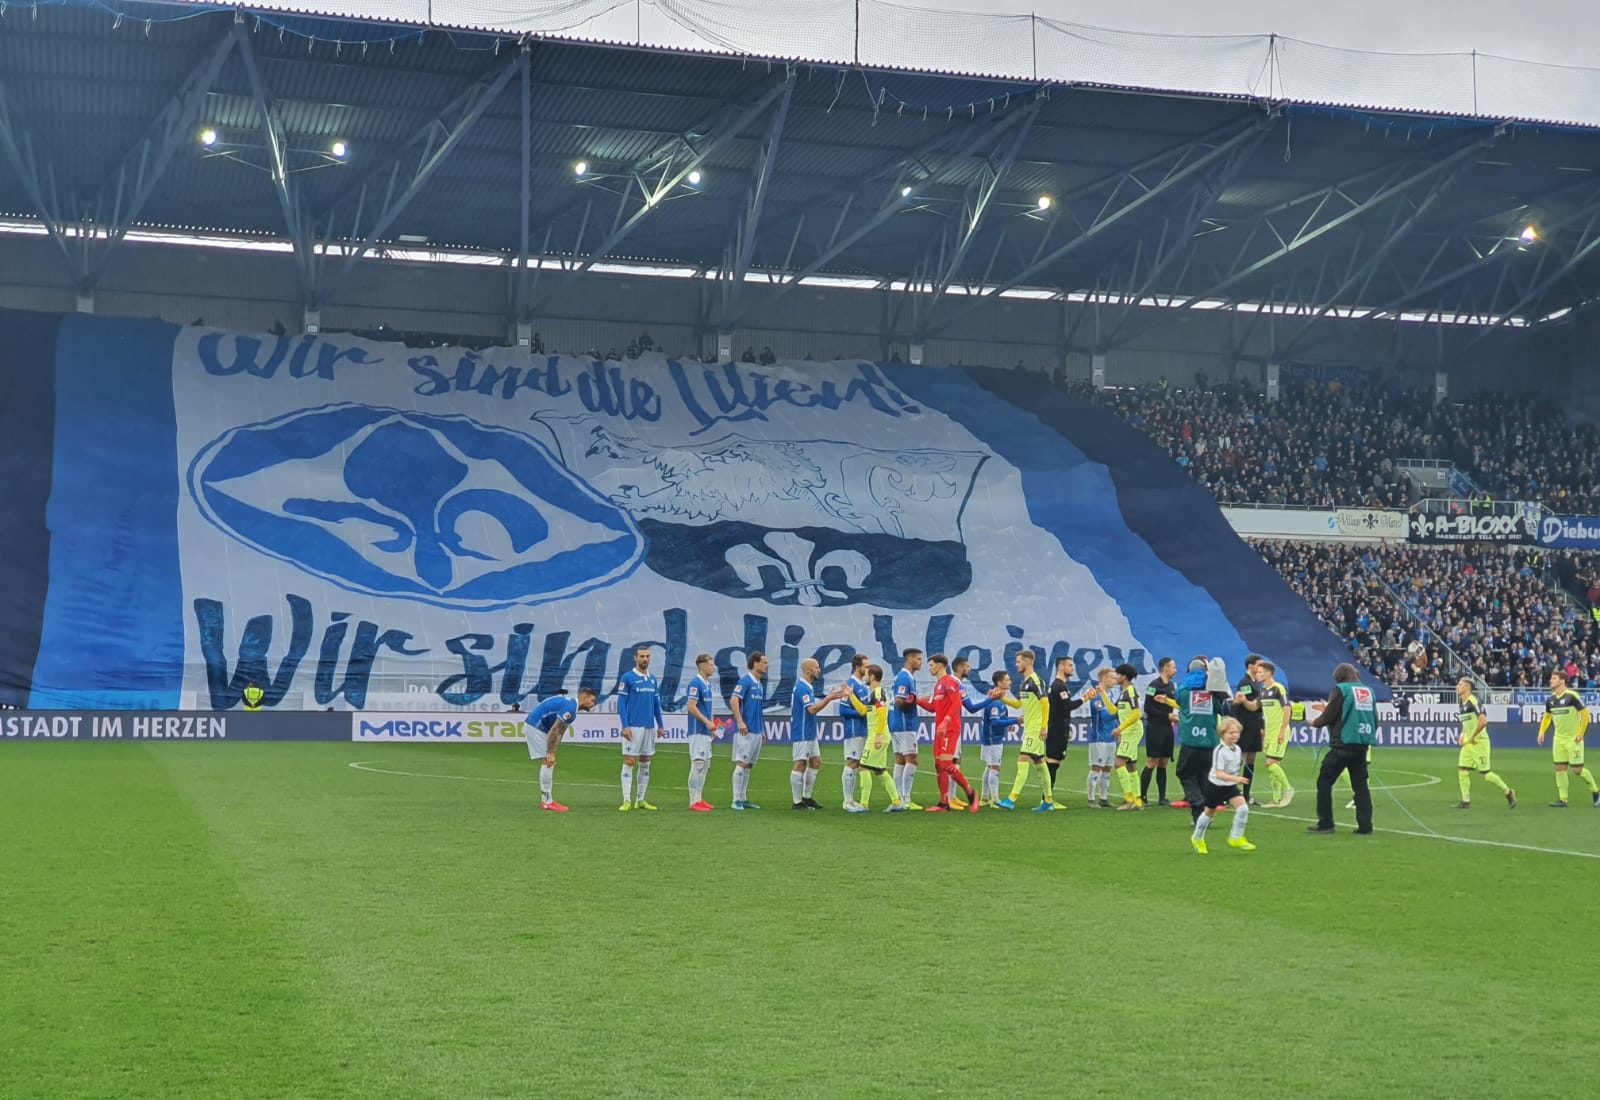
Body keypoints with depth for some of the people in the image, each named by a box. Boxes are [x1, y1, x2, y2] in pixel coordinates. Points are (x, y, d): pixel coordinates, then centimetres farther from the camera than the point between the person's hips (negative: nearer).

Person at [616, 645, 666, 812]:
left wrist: (660, 725, 13)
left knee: (645, 763, 9)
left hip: (650, 727, 6)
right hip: (633, 727, -6)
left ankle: (641, 799, 15)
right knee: (629, 762, -6)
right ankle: (627, 801, -6)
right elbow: (621, 703, -7)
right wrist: (625, 726, -15)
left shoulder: (653, 678, 12)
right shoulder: (627, 678, -5)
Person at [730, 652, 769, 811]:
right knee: (741, 763, -7)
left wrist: (762, 730, 21)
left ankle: (743, 799, 15)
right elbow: (733, 701, -19)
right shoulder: (745, 681, -10)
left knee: (749, 765, 10)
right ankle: (737, 800, -5)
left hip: (756, 731, 9)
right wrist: (740, 722, -24)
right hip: (745, 731, -9)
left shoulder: (760, 684, 16)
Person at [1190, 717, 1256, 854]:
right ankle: (1197, 838, 35)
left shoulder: (1238, 750, -3)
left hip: (1230, 786, 5)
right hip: (1215, 785, -5)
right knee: (1209, 812, 12)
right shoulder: (1220, 751, -25)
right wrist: (1235, 778, -41)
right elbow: (1219, 773, -30)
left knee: (1243, 807, -13)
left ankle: (1236, 838, 1)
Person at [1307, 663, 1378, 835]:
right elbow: (1374, 720, 16)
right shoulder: (1369, 691, 12)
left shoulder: (1340, 689, -5)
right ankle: (1365, 826, 4)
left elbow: (1328, 717, -8)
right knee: (1360, 785, 10)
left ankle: (1325, 824, 2)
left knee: (1324, 782, 4)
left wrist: (1315, 722, 12)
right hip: (1362, 745, 6)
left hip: (1343, 744, -6)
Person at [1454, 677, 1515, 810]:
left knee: (1485, 773, -3)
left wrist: (1473, 737, -19)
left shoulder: (1473, 701, -18)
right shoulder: (1462, 702, 11)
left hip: (1479, 742, -9)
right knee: (1462, 771, 1)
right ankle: (1466, 801, 6)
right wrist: (1463, 734, 11)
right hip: (1468, 743, 9)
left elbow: (1483, 721, -26)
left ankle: (1508, 792, 13)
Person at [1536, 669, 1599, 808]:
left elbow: (1585, 714, -13)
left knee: (1577, 770, -5)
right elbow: (1547, 716, 20)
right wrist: (1542, 731, 7)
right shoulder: (1550, 699, 5)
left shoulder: (1571, 696, -15)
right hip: (1559, 739, 6)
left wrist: (1580, 733, -15)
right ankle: (1562, 800, 5)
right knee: (1560, 768, 1)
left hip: (1573, 739, -6)